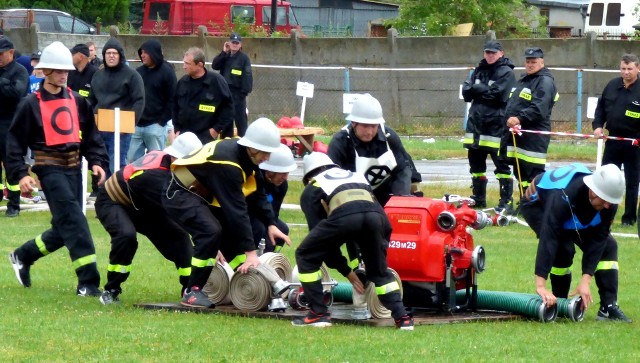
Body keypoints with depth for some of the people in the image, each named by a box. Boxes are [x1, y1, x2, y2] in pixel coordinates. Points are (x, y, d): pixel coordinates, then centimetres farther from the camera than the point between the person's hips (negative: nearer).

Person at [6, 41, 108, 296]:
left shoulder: (77, 101, 10)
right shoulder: (31, 104, -4)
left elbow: (90, 135, 16)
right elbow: (15, 141, -3)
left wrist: (96, 161, 2)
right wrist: (20, 174, -12)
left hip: (74, 168, 6)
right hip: (50, 167, -6)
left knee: (65, 228, 10)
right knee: (73, 220, -18)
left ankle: (23, 256, 33)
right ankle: (88, 282, -21)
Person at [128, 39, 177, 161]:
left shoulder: (166, 72, -3)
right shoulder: (138, 72, 13)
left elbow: (172, 100, -6)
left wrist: (162, 121, -11)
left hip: (156, 125, -6)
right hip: (136, 125, 6)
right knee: (132, 159, 4)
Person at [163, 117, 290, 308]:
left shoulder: (246, 156, -3)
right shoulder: (228, 162, -32)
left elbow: (258, 193, 11)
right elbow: (236, 209, -32)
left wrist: (271, 224, 1)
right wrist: (250, 252, -30)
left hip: (203, 194, 10)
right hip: (180, 194, -10)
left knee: (233, 232, 5)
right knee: (211, 232, -28)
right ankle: (193, 292, -19)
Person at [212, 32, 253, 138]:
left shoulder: (244, 58, -4)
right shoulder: (225, 57, 12)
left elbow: (247, 75, -11)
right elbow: (214, 65, -1)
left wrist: (245, 91, -20)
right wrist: (224, 52, -7)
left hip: (237, 92, -6)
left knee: (240, 118, -7)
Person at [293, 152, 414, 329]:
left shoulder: (311, 189, 33)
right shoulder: (357, 176, 44)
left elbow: (320, 235, 26)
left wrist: (346, 271, 31)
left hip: (343, 215, -3)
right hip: (375, 214, 3)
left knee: (306, 257, 20)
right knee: (379, 271, 26)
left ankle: (318, 314, 15)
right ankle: (403, 318, 13)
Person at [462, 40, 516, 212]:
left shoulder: (506, 73, -6)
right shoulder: (479, 70, 14)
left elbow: (497, 95, -17)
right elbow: (466, 92, 5)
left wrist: (478, 89, -6)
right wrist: (485, 90, -12)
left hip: (497, 125, -7)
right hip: (476, 123, 7)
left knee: (501, 165, -5)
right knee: (475, 163, 15)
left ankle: (507, 202, -3)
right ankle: (478, 199, 26)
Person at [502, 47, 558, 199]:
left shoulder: (545, 82, -8)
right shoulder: (522, 80, 22)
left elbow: (539, 109, -22)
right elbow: (512, 104, 30)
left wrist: (519, 118, -29)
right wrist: (509, 119, 14)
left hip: (533, 137, -9)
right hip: (517, 133, 9)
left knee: (533, 176, -11)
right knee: (520, 174, 15)